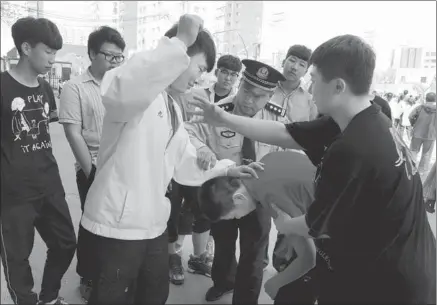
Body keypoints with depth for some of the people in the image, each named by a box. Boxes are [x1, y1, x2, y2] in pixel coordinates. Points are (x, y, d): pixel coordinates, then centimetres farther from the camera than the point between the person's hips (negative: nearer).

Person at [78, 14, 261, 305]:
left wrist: (226, 168, 19)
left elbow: (183, 159, 22)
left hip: (153, 223, 9)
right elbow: (120, 89, -43)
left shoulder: (173, 107, 14)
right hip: (118, 225, -9)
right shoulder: (141, 86, -16)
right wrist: (180, 42, -36)